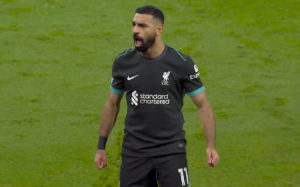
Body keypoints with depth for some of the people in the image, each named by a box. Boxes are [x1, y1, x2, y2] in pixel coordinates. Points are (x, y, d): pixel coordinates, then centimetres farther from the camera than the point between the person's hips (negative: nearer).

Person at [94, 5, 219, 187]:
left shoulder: (181, 63, -8)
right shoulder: (123, 62, 1)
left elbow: (202, 104, -2)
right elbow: (112, 104, 13)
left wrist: (211, 146, -12)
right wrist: (101, 146, 13)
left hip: (171, 149, -3)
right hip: (134, 150, 3)